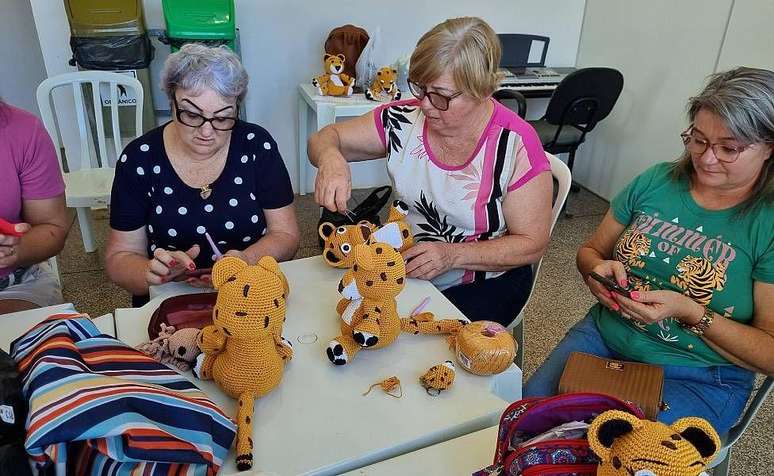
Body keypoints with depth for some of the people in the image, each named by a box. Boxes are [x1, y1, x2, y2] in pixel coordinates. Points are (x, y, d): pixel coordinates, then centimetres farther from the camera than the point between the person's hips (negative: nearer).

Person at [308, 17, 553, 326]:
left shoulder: (516, 146, -19)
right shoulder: (404, 119, -8)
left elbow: (532, 244, -12)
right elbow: (325, 137, 2)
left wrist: (453, 254, -26)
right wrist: (330, 158, -24)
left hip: (484, 283, -3)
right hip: (404, 265, 4)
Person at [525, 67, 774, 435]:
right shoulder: (656, 181, 3)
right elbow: (590, 251, 12)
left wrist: (689, 312, -21)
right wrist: (599, 268, -11)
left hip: (698, 378, -3)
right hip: (606, 334, 4)